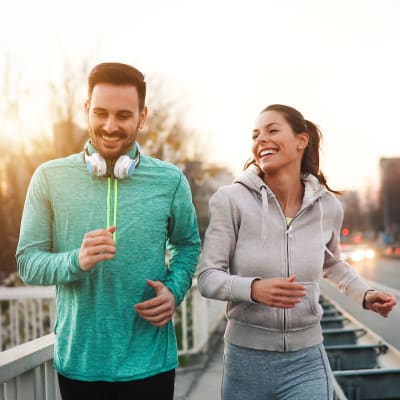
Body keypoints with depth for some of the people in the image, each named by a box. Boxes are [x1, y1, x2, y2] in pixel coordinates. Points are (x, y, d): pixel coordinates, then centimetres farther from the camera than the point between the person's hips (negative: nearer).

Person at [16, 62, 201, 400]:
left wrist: (175, 290, -8)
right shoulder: (50, 178, -5)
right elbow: (28, 262, -5)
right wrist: (76, 261, -24)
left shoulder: (170, 180, -2)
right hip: (78, 360, 0)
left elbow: (188, 244, 11)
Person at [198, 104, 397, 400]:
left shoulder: (328, 206, 0)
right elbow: (208, 277, -11)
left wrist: (364, 294, 5)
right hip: (245, 360, -1)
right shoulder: (231, 200, -11)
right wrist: (253, 288, -28)